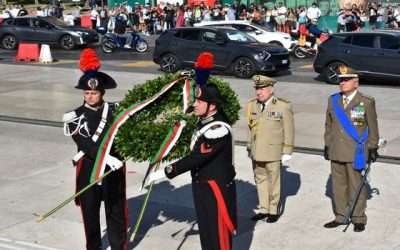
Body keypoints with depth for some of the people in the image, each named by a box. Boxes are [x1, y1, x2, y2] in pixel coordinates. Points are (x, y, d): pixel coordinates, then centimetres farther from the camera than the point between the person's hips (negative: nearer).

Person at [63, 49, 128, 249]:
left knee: (116, 211, 8)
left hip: (114, 169, 1)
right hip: (88, 169, -1)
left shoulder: (116, 110, 1)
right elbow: (85, 144, -18)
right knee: (90, 212, 11)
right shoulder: (74, 117, -7)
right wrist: (106, 157, -30)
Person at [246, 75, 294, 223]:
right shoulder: (252, 105, 5)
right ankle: (263, 209, 24)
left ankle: (274, 211, 19)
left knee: (273, 181, 6)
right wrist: (250, 147, 15)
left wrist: (287, 152, -7)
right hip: (256, 152, 5)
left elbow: (288, 131, -6)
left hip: (273, 152, -5)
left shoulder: (283, 106, -10)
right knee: (260, 180, 12)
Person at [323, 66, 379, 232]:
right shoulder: (333, 100, 7)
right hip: (336, 152, 4)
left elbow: (372, 128, -1)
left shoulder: (366, 102, -5)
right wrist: (327, 145, 11)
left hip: (355, 153, -4)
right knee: (338, 185, 10)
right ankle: (340, 217, 22)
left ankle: (359, 219, 14)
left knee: (356, 186, 2)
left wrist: (373, 148, -1)